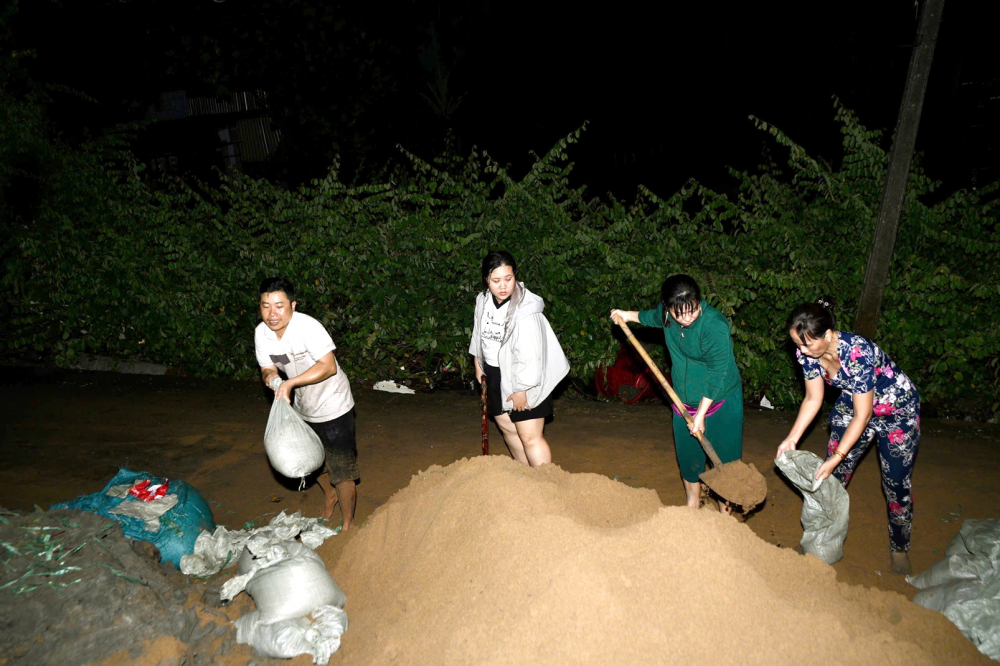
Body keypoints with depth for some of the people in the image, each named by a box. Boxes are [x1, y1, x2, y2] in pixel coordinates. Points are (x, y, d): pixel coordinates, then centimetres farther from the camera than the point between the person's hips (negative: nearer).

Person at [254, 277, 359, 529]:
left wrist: (290, 383, -34)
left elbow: (329, 366, -29)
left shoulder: (307, 327, -28)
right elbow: (267, 368, -1)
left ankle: (348, 524, 22)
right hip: (303, 409, 7)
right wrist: (270, 377, -25)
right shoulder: (261, 333, -9)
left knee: (342, 472, 1)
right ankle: (329, 495, 56)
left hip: (333, 407, -7)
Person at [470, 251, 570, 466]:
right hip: (496, 376, 8)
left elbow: (529, 354, -26)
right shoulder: (483, 301, -4)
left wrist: (521, 389, -22)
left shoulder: (525, 311, -27)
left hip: (524, 382, -8)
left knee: (530, 437, -8)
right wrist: (478, 363, 21)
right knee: (507, 428, 20)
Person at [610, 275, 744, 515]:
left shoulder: (715, 326, -30)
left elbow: (717, 374, -24)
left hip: (721, 401, -6)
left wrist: (701, 414, -20)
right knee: (688, 457, 17)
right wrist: (629, 315, 24)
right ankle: (693, 507, 39)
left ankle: (725, 516, 18)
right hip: (685, 402, 6)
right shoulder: (667, 314, -10)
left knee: (723, 459, 0)